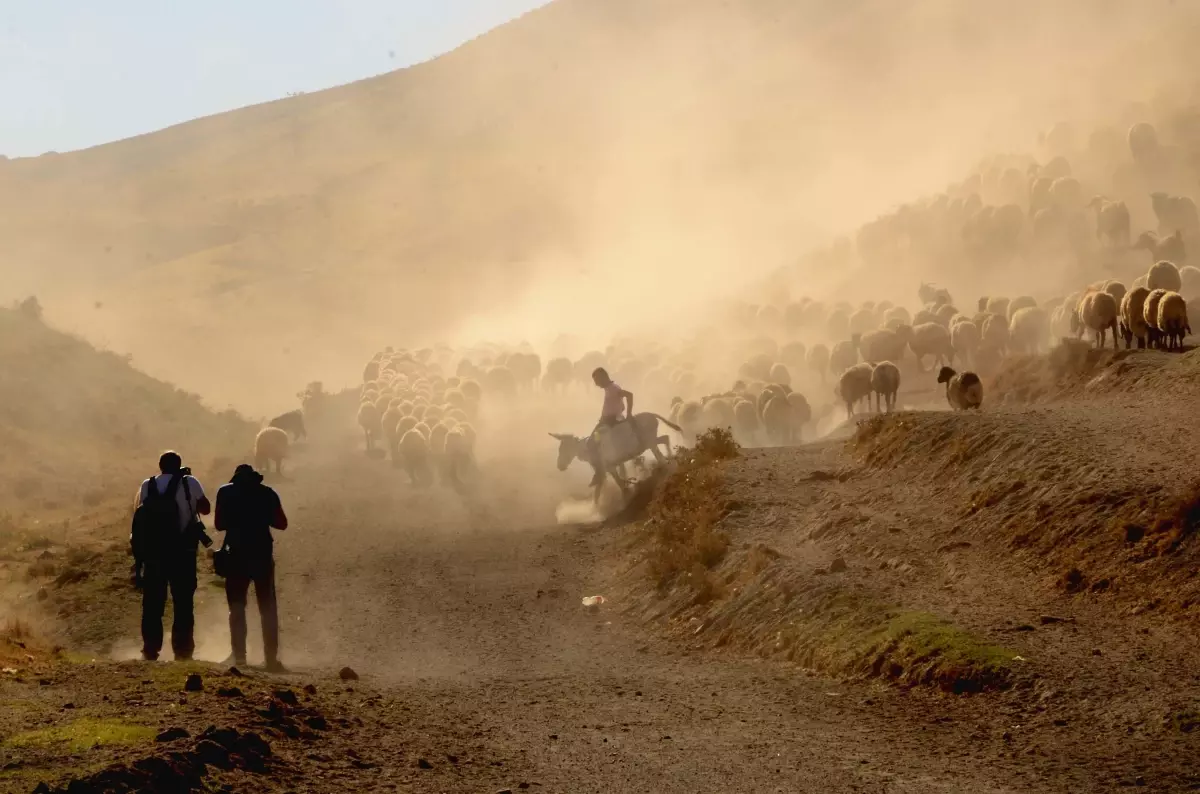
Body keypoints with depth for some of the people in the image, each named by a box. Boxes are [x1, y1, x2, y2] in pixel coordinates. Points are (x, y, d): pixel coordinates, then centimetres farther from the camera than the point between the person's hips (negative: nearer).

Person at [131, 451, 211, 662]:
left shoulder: (147, 486, 4)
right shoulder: (189, 483, -4)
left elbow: (138, 516, 6)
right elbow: (205, 508, 5)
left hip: (152, 553, 2)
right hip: (182, 553, -2)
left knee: (152, 604, 8)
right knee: (183, 604, 5)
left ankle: (150, 650, 6)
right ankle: (182, 650, 2)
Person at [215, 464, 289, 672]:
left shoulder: (226, 492, 0)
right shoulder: (267, 493, 3)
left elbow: (219, 524, 1)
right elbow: (281, 523, 5)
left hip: (237, 555, -1)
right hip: (262, 555, 1)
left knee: (237, 608, 5)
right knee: (268, 608, 8)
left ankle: (239, 657, -6)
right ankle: (271, 658, 1)